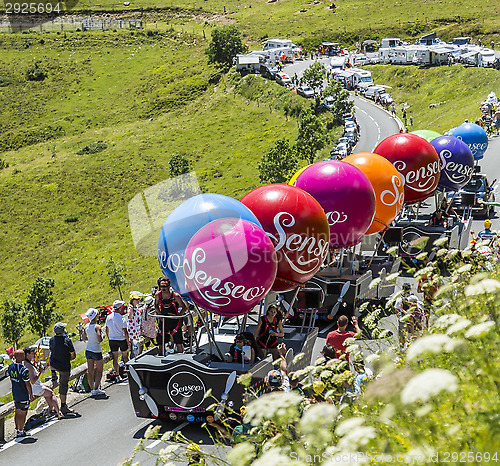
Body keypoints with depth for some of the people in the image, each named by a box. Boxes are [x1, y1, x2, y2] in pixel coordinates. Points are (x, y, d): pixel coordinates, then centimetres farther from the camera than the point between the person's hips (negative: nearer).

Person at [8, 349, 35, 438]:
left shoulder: (11, 367, -2)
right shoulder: (23, 370, -26)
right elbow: (27, 384, -19)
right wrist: (31, 395, -8)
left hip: (15, 394, 8)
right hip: (24, 396, -8)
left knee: (17, 412, 18)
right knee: (23, 413, 4)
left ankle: (17, 430, 29)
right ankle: (20, 432, 12)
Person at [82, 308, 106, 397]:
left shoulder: (86, 326, 1)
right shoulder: (97, 327, -19)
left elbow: (84, 339, 10)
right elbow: (100, 340, -26)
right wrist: (102, 336, -6)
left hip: (88, 350, 6)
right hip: (96, 351, -6)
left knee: (90, 371, 10)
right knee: (99, 371, 8)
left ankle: (92, 389, 15)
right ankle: (96, 389, 3)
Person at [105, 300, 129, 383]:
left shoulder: (108, 317, -3)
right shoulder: (122, 319, -18)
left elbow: (107, 331, 6)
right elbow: (125, 332, -16)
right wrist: (128, 342, -7)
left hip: (112, 340, 4)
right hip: (122, 340, -4)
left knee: (115, 358, 7)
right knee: (125, 357, 14)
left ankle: (117, 375, 8)